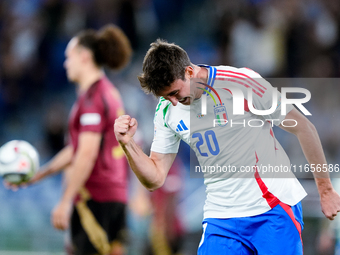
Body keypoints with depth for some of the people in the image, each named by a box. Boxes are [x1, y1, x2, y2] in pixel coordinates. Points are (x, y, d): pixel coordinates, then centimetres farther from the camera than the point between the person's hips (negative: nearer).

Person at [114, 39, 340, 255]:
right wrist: (127, 143, -14)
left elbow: (304, 128, -5)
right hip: (221, 218, 4)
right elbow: (155, 179, 5)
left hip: (275, 209, -3)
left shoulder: (243, 82, -15)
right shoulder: (166, 110, 1)